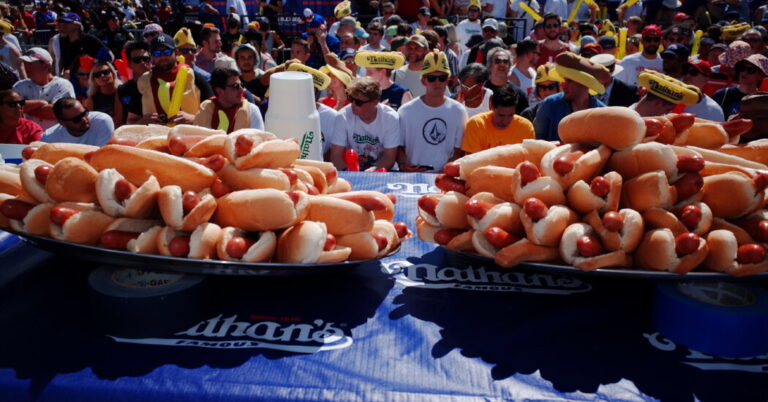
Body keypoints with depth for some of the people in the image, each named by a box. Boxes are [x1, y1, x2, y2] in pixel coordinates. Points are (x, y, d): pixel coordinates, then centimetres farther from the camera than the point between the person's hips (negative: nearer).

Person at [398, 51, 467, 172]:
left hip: (444, 175, 1)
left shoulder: (458, 111, 8)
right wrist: (403, 164, -13)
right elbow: (399, 147, 6)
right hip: (413, 175, 0)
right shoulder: (405, 111, 4)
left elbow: (459, 150, 8)